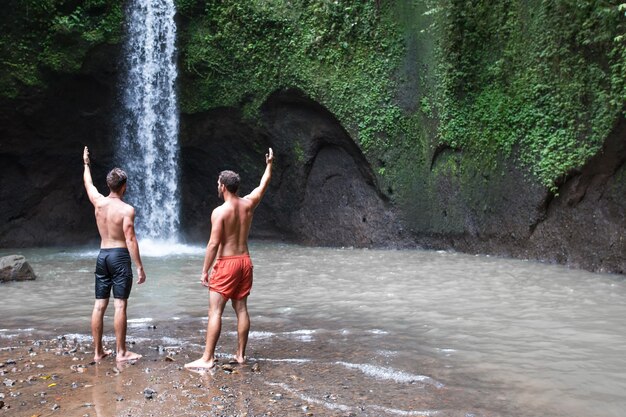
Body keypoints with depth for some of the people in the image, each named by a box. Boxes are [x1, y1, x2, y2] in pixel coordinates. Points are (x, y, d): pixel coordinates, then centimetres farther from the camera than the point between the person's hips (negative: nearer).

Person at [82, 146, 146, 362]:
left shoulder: (98, 202, 4)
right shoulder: (127, 209, -11)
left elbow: (88, 183, 24)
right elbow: (130, 240, -15)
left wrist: (86, 163, 42)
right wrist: (140, 267, -12)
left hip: (102, 255, 6)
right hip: (120, 256, -6)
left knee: (99, 305, 8)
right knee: (120, 305, -4)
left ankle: (98, 351, 14)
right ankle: (121, 352, -1)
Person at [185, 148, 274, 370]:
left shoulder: (219, 211, -14)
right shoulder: (248, 204, 2)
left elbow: (214, 244, -17)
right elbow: (264, 184, 20)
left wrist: (205, 271, -11)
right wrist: (269, 164, 34)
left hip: (226, 263, -6)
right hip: (245, 261, 6)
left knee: (215, 312, -4)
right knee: (241, 309, 12)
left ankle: (207, 358, -4)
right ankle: (240, 354, 18)